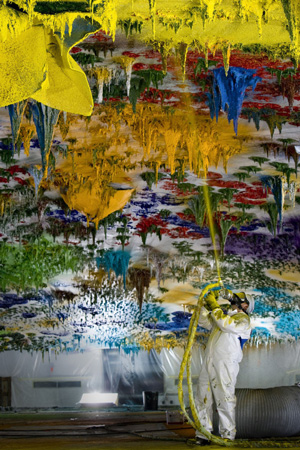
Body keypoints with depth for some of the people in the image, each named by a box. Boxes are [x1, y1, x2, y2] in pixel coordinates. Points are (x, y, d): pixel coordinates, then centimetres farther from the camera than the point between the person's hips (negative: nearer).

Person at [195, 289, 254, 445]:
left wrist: (214, 307, -12)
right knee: (203, 398, 4)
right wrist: (207, 304, 14)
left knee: (224, 399, -9)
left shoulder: (243, 319, 2)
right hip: (209, 361, 7)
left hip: (225, 363, -7)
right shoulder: (224, 314, 25)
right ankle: (203, 434, 9)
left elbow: (227, 324, -16)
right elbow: (203, 321, 26)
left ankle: (227, 435, -4)